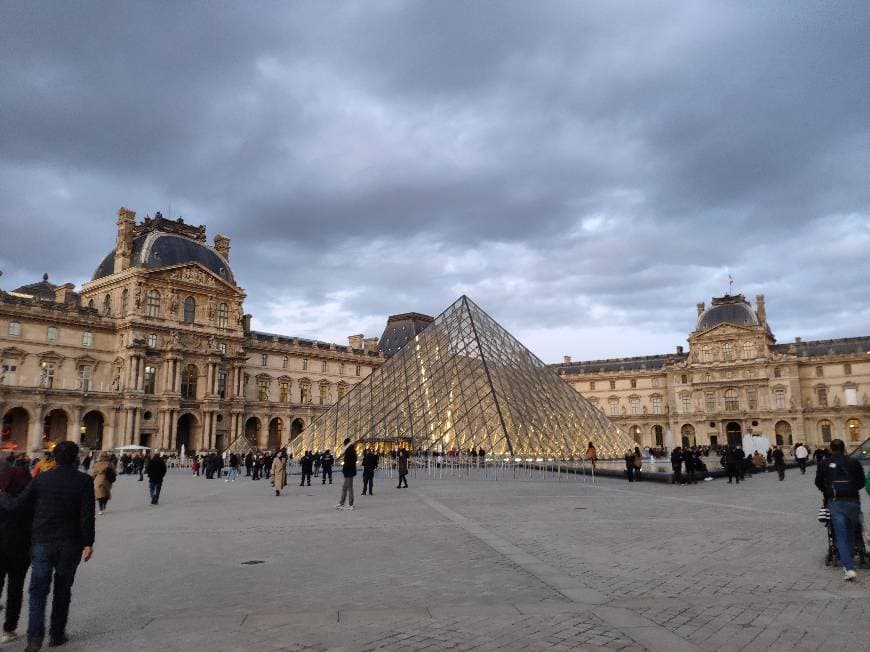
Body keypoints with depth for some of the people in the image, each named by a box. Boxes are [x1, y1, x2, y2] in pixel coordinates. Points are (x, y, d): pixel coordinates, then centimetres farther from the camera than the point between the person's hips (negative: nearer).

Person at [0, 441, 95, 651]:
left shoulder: (41, 479, -3)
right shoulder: (84, 481, -8)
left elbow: (17, 504, 1)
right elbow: (87, 515, -11)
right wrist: (88, 543, -4)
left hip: (42, 543, 1)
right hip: (70, 545, -1)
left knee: (38, 590, 7)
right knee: (62, 590, 14)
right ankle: (57, 634, 22)